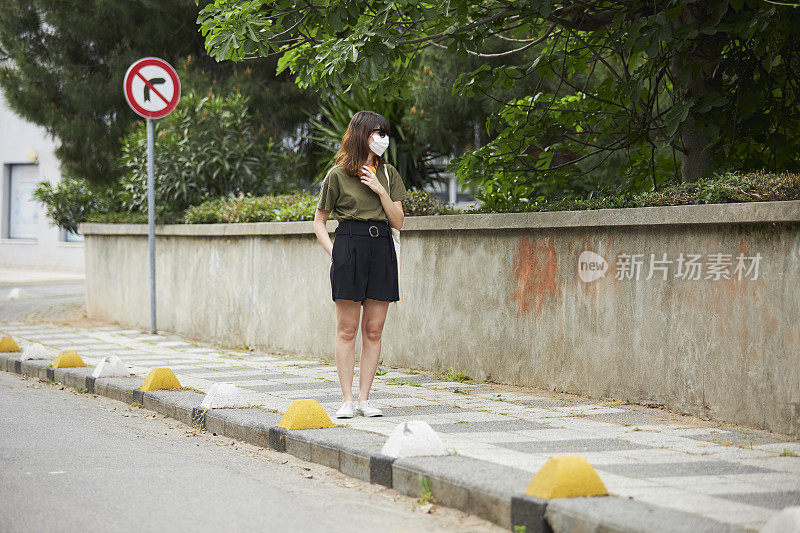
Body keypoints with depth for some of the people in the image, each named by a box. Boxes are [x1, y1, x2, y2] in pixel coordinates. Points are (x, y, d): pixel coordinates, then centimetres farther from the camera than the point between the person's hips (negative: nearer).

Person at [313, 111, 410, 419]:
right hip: (349, 246, -4)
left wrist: (380, 191, -4)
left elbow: (398, 222, 8)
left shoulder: (388, 174, 13)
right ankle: (347, 400, -1)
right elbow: (319, 221, 8)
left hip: (382, 248, 4)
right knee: (347, 329, -3)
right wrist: (332, 251, -5)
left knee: (373, 330, 2)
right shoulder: (338, 175, 3)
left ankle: (364, 399, 6)